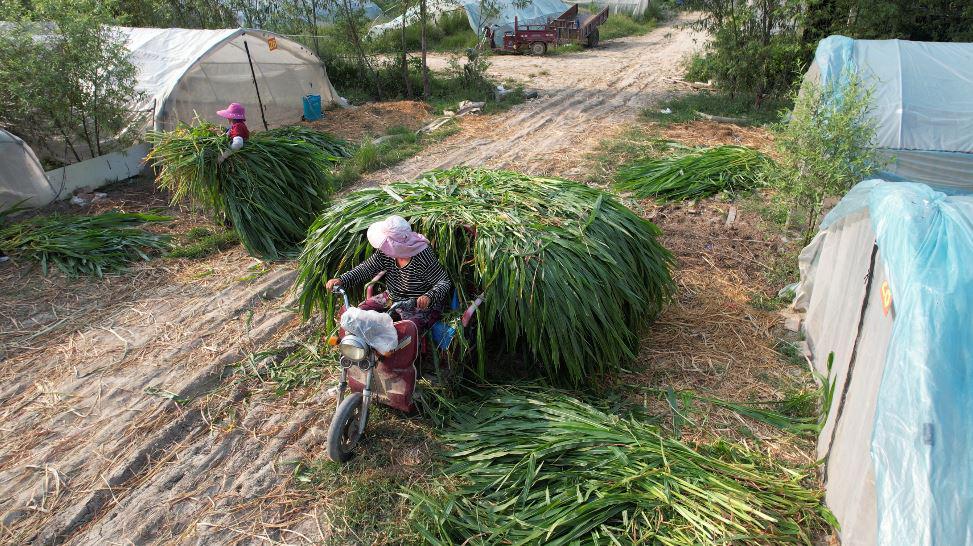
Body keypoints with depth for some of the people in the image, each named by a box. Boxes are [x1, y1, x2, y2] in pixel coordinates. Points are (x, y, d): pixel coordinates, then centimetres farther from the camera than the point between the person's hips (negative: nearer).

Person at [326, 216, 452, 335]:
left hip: (420, 306, -6)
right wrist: (341, 280, -22)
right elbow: (367, 268, -7)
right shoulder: (385, 252, -9)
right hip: (391, 298, 6)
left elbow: (444, 282, -23)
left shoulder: (423, 256, -27)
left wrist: (429, 297, -43)